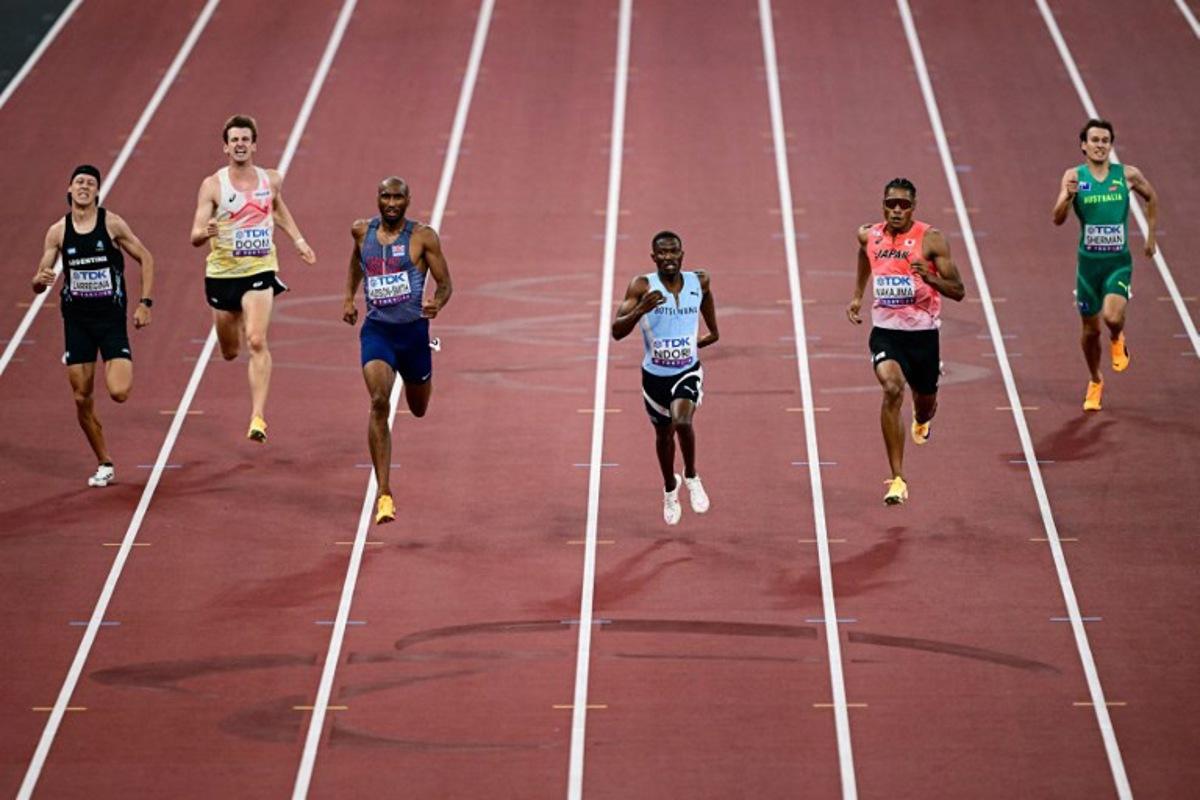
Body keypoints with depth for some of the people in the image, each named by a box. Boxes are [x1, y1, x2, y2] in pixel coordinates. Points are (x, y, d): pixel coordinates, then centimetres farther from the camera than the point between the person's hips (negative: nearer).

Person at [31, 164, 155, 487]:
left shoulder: (112, 224, -5)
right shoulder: (58, 231, 1)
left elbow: (145, 258, 3)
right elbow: (38, 284, 5)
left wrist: (145, 303, -5)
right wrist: (40, 281, -20)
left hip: (111, 318, -3)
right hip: (76, 319, 3)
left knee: (119, 392, -17)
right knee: (82, 399, 2)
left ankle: (120, 367, 20)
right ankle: (104, 465, 18)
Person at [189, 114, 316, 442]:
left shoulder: (272, 180, 1)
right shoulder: (213, 186, -9)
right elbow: (195, 237, -13)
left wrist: (298, 240, 20)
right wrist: (206, 232, -35)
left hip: (260, 270, 0)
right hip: (222, 273, 0)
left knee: (257, 342, -20)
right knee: (230, 352, 15)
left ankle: (258, 417, -19)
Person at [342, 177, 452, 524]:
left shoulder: (422, 237, -6)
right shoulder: (362, 231, 3)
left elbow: (445, 283, -3)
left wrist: (437, 303, -24)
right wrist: (348, 298, 19)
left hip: (412, 329, 0)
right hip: (376, 329, 0)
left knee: (419, 409, 20)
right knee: (379, 403, -22)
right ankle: (384, 494, -23)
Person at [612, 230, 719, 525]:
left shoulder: (699, 282, -7)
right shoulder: (642, 287, -15)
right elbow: (617, 331, -23)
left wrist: (708, 337, 16)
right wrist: (642, 309, -36)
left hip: (688, 372, -1)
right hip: (655, 375, 1)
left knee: (682, 422, -27)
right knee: (664, 434, 18)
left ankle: (691, 477, -1)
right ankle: (670, 488, 47)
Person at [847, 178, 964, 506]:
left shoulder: (931, 239, -12)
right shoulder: (869, 236, -1)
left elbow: (958, 291, -12)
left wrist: (929, 276, -29)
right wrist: (857, 295, 23)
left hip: (923, 331, 0)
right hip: (885, 330, 0)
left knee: (925, 400, 18)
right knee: (892, 389, -26)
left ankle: (922, 420, 62)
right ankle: (897, 479, -24)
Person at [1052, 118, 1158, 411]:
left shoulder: (1128, 175, -4)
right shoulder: (1074, 176, -6)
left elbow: (1152, 199, 16)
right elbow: (1058, 219, -14)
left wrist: (1151, 238, 13)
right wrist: (1067, 197, -33)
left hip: (1118, 262, -1)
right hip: (1088, 262, 1)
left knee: (1112, 316, -24)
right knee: (1090, 329, 9)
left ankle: (1117, 341, 13)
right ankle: (1095, 382, 34)